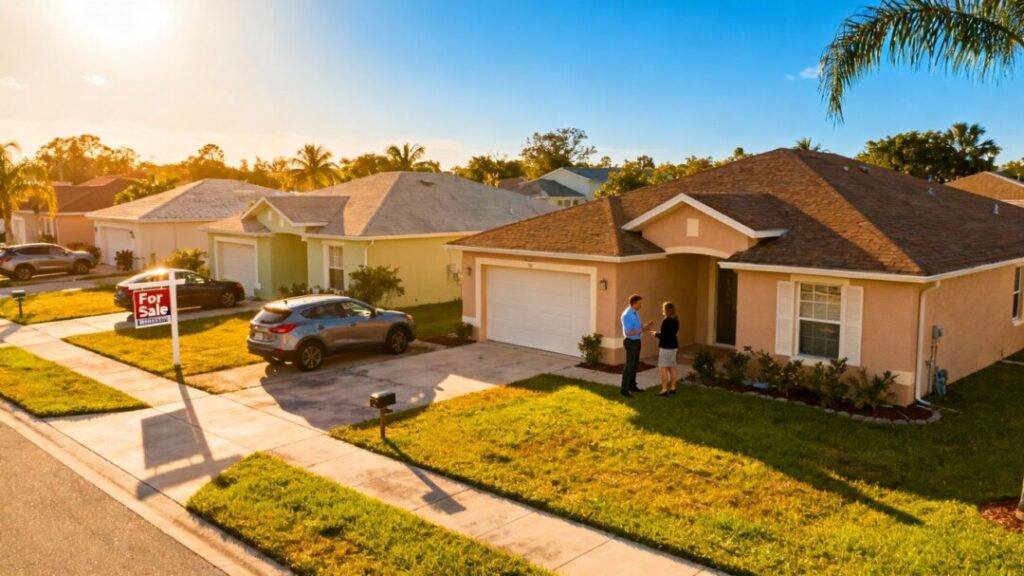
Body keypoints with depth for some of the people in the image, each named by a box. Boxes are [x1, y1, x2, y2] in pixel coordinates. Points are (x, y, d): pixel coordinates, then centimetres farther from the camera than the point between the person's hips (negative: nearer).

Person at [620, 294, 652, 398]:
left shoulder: (635, 313, 9)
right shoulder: (627, 315, -23)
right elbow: (628, 332, -27)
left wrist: (646, 325, -1)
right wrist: (642, 330, -26)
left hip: (636, 341, 10)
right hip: (631, 342, -10)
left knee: (635, 364, 16)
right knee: (629, 365, -8)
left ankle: (632, 385, 26)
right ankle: (624, 389, -3)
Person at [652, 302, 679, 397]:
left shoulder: (666, 321, -20)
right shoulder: (675, 320, 7)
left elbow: (663, 335, -21)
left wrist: (655, 334, -3)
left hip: (665, 347, -9)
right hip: (673, 346, 9)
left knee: (664, 368, -3)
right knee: (672, 367, 14)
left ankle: (664, 390, -2)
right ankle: (672, 388, 20)